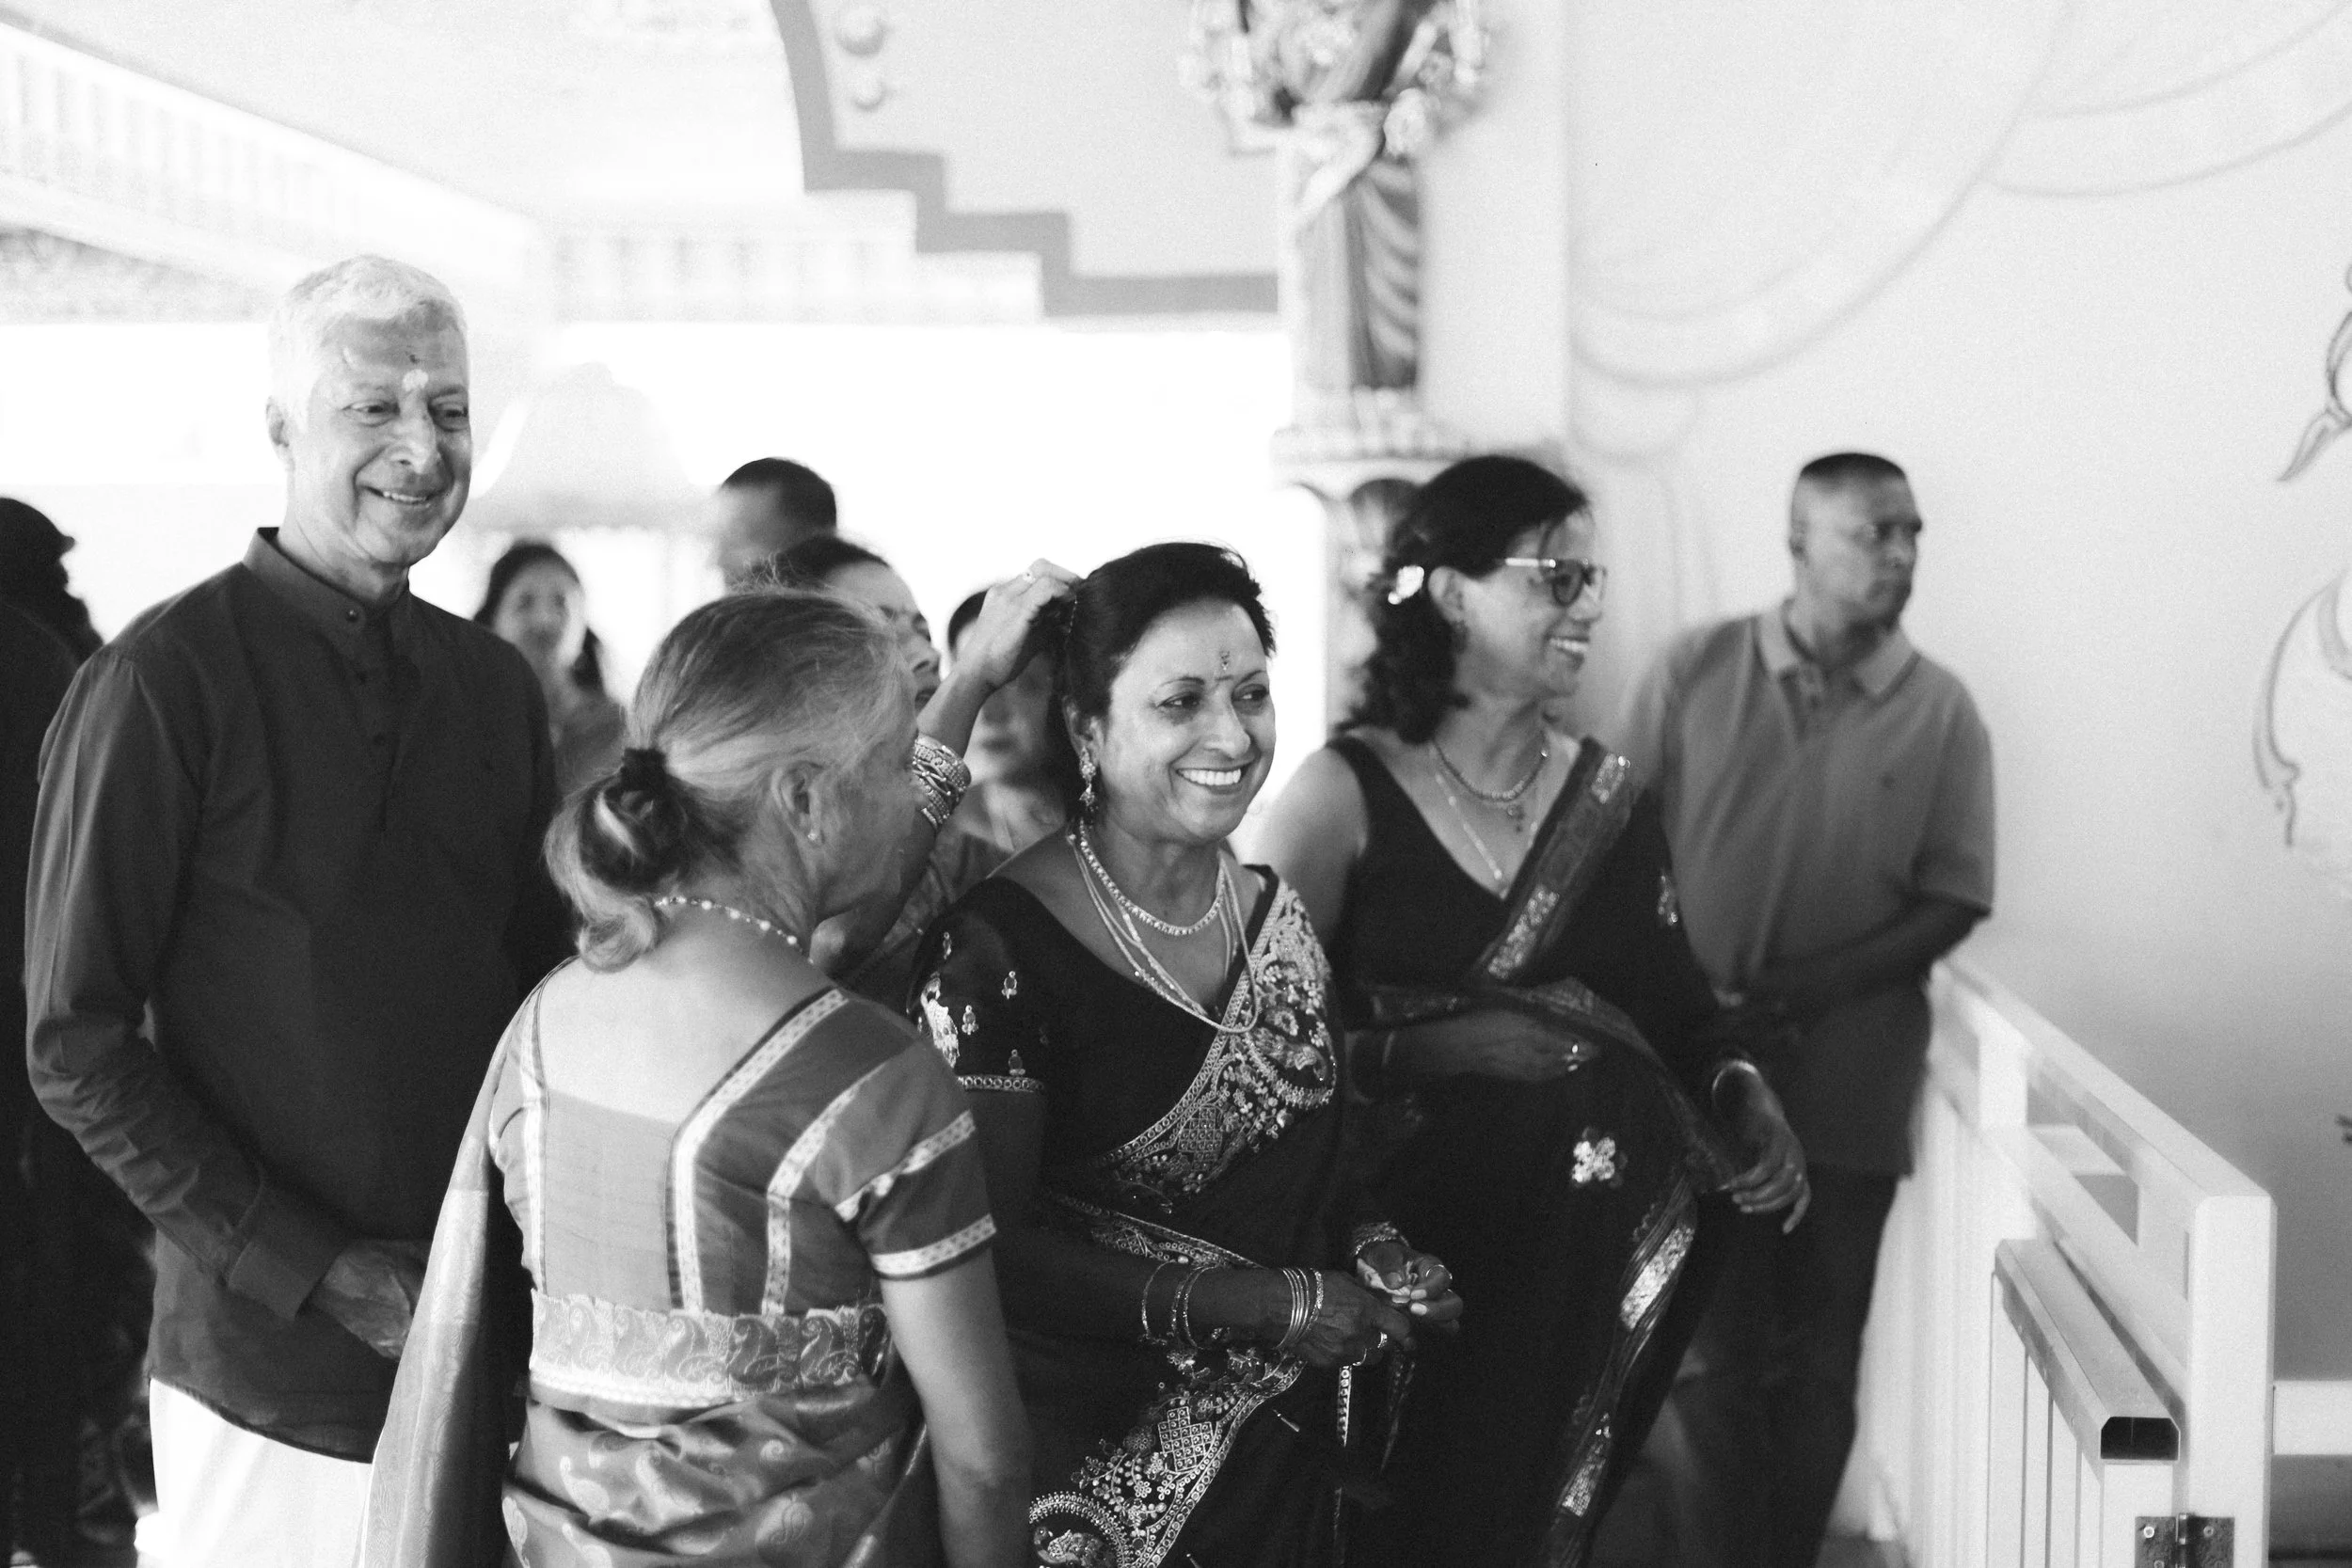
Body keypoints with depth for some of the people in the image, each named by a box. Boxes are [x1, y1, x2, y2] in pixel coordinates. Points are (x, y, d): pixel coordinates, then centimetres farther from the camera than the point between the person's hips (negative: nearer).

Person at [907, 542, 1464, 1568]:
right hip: (1108, 1474, -6)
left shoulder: (1275, 915, 2)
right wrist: (1251, 1305, -22)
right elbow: (989, 1248, -20)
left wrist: (1373, 1252, -4)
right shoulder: (999, 950, -19)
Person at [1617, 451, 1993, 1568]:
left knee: (1818, 1370, 10)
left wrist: (1794, 990, -13)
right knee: (1714, 1361, 4)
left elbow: (1949, 903, -2)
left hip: (1848, 1088, 1)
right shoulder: (1694, 671, 0)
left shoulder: (1940, 712, 1)